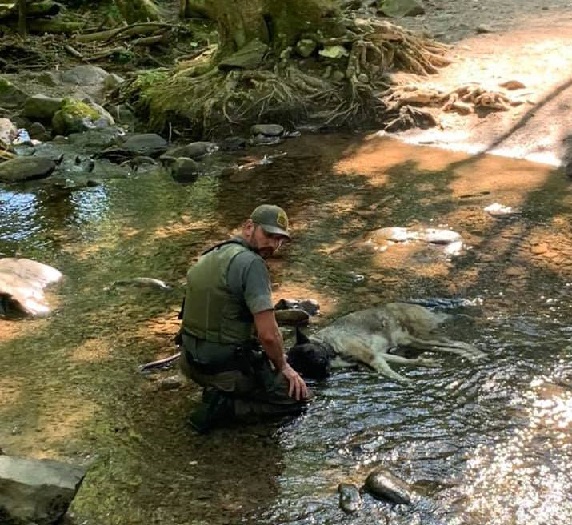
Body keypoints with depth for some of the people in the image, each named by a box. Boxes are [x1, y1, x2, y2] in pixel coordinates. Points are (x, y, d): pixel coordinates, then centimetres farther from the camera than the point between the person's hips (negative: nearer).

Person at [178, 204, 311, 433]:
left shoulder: (210, 256, 9)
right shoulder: (251, 263, -19)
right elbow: (268, 334, -23)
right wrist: (283, 366, -4)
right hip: (226, 366, -9)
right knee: (298, 396, 5)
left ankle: (217, 391, 11)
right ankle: (225, 406, -7)